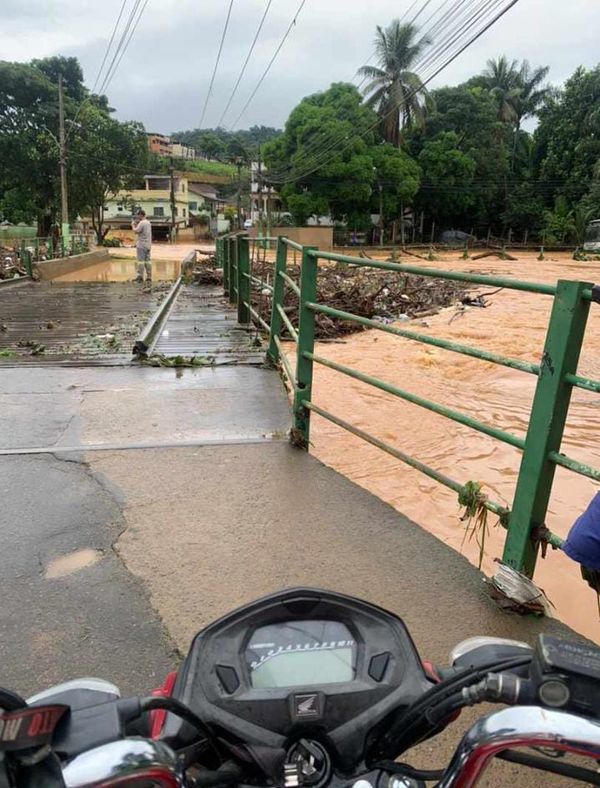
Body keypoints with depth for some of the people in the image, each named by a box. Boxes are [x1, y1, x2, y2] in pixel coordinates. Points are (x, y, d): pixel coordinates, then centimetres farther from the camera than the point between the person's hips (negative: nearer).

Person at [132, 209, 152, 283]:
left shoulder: (141, 223, -12)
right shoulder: (148, 223, 15)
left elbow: (136, 231, -15)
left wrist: (133, 225, 1)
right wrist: (136, 224, 20)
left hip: (141, 245, -8)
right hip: (148, 245, 8)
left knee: (141, 260, -6)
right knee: (148, 260, 7)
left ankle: (140, 276, -7)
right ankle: (149, 277, 6)